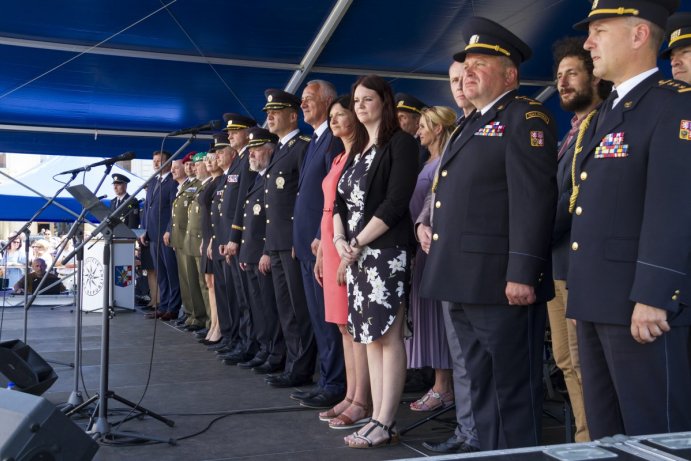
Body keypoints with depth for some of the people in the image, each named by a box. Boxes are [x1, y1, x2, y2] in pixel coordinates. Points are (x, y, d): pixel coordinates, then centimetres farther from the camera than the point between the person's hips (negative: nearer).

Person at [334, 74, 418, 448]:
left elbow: (396, 202, -15)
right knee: (370, 337, 8)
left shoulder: (401, 143, -5)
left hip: (385, 250, -8)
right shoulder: (358, 148, 18)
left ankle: (386, 424, 1)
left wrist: (359, 242, -14)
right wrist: (340, 240, -2)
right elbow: (342, 199, 15)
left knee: (389, 336, -5)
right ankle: (377, 418, 14)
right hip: (357, 253, 8)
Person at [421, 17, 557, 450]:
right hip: (466, 283, 10)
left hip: (500, 282, -9)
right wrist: (440, 254, 19)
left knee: (513, 390, 0)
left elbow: (532, 199, -17)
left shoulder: (526, 117, -7)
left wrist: (522, 273, -23)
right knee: (482, 387, 18)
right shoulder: (473, 125, 22)